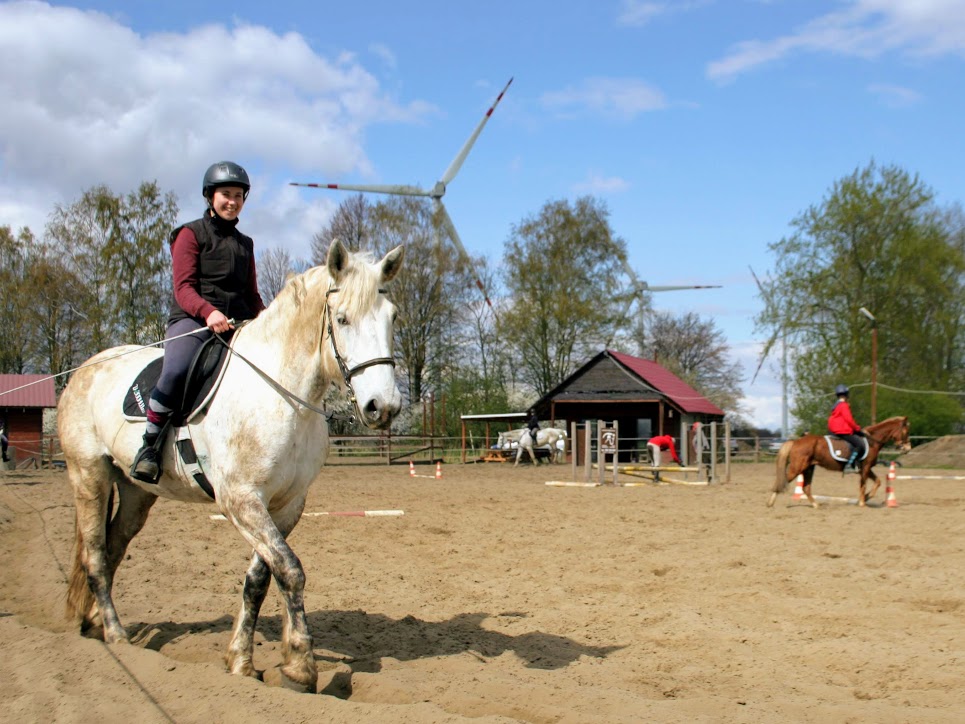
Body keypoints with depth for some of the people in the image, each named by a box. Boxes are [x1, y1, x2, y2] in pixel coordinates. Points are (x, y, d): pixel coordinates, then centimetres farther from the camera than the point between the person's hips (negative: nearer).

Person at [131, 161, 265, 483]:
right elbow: (183, 287, -5)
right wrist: (208, 312, -26)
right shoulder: (191, 234, 7)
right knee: (176, 372, -34)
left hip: (237, 324, 5)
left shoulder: (245, 243, 24)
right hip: (192, 320, -5)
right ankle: (149, 445, -18)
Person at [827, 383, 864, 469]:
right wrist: (857, 428, -3)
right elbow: (849, 419, -17)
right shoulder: (843, 405, -12)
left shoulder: (836, 405, 18)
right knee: (860, 444, -15)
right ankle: (849, 465, -24)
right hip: (843, 432, -11)